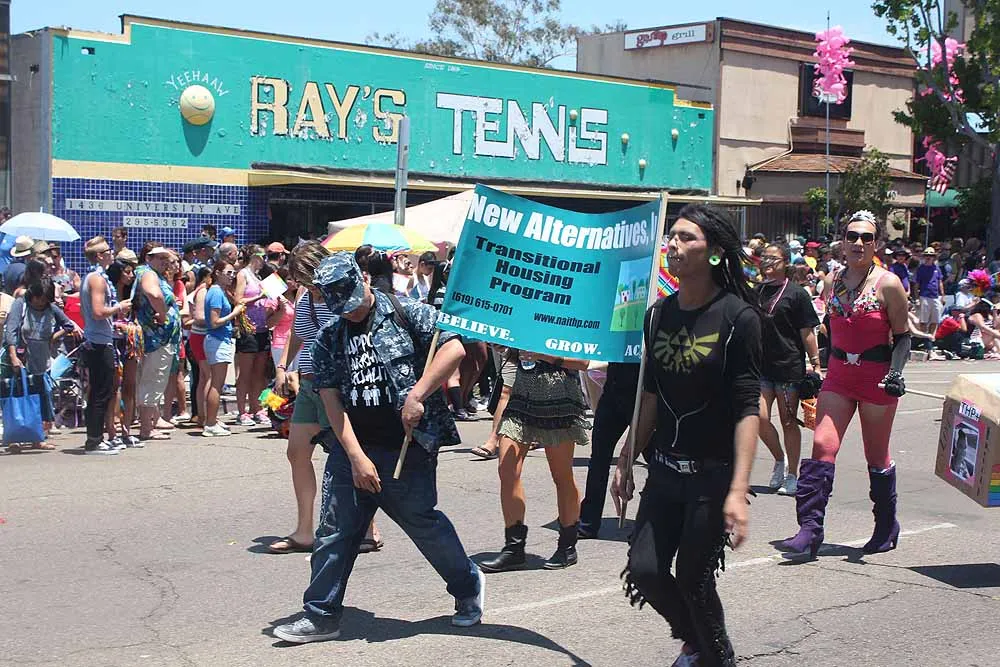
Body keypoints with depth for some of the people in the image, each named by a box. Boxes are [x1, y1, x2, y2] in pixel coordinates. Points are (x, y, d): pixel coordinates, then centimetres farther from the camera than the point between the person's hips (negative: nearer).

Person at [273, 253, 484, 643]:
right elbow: (332, 402, 2)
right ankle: (321, 616, 14)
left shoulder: (405, 314, -3)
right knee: (335, 531, 4)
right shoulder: (328, 339, 8)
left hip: (407, 447, -4)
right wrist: (356, 456, -8)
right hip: (352, 448, 4)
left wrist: (416, 396, -18)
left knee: (423, 523, 4)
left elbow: (454, 348, -12)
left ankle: (468, 586, 28)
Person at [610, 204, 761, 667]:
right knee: (644, 570, 2)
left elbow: (748, 408, -16)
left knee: (693, 579, 2)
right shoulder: (659, 314, 5)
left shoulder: (737, 316, -13)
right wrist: (627, 461, 12)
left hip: (712, 474, -5)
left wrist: (738, 490, -22)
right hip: (664, 471, 5)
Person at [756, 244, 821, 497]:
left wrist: (814, 363, -7)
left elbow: (807, 333, -3)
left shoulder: (797, 294, -3)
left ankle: (792, 476, 14)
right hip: (761, 365, 4)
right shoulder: (757, 292, 10)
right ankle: (779, 460, 18)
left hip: (790, 366, -4)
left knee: (789, 422, 2)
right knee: (759, 418, -7)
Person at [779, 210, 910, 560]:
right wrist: (822, 369, 18)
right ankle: (810, 530, -11)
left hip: (877, 375, -4)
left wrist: (896, 373, -18)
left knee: (877, 456, 8)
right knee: (822, 445, -10)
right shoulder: (832, 281, 7)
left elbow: (903, 335, -4)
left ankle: (887, 529, 27)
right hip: (839, 375, 4)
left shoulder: (888, 283, -8)